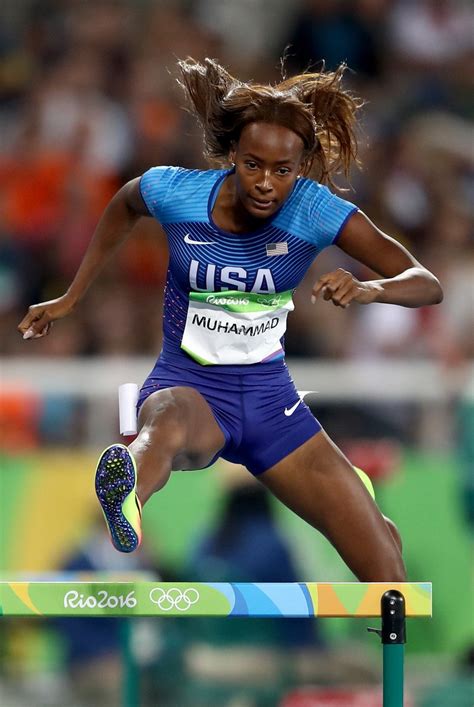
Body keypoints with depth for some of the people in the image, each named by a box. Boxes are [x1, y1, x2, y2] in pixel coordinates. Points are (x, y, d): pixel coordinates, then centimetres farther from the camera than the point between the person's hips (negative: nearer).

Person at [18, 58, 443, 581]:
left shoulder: (315, 211, -13)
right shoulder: (174, 192, -11)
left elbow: (427, 285, -18)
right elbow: (122, 209, 16)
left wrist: (370, 289, -40)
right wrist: (71, 298, 17)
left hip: (269, 394, 3)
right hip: (186, 383, -3)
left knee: (382, 554, -1)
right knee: (169, 425, -45)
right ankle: (125, 504, -81)